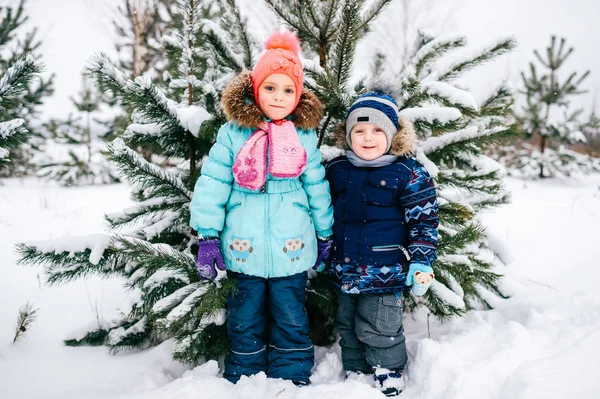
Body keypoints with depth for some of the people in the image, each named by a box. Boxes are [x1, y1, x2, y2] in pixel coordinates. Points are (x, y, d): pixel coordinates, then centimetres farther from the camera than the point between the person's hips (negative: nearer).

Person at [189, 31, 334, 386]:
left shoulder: (304, 136, 1)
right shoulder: (233, 132, -4)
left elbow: (317, 188, 9)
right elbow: (212, 185, -3)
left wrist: (325, 235, 14)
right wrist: (207, 237, -5)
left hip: (292, 249, 1)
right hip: (244, 248, 0)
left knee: (292, 320, 12)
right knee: (246, 320, 14)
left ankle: (293, 381, 29)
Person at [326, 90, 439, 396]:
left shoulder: (408, 173, -11)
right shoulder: (336, 169, 3)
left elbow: (424, 221, -7)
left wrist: (421, 262, -11)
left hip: (385, 273, -5)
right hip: (345, 271, 6)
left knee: (380, 331, 3)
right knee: (347, 327, 19)